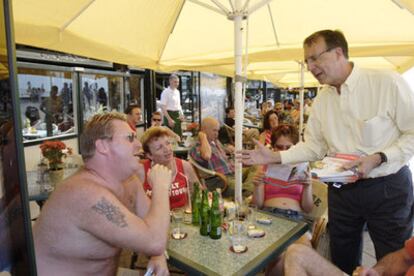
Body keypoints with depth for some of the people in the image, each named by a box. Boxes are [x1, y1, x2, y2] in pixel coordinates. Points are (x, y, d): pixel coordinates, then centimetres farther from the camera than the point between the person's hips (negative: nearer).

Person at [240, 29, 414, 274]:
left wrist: (377, 158, -23)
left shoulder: (388, 83, -14)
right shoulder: (321, 100, 3)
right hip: (341, 190, 5)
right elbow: (313, 146, 6)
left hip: (387, 189, -4)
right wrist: (274, 157, -3)